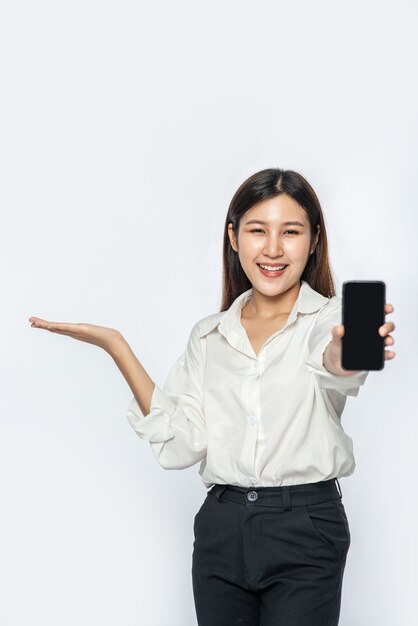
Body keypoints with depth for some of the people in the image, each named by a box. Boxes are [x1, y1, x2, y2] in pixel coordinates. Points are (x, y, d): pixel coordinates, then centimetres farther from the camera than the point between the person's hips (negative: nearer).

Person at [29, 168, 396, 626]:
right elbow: (179, 444, 0)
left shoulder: (330, 317, -3)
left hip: (305, 531, -3)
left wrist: (349, 352, -52)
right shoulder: (209, 336, 10)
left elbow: (338, 366, -27)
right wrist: (116, 347, -3)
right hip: (220, 528, 4)